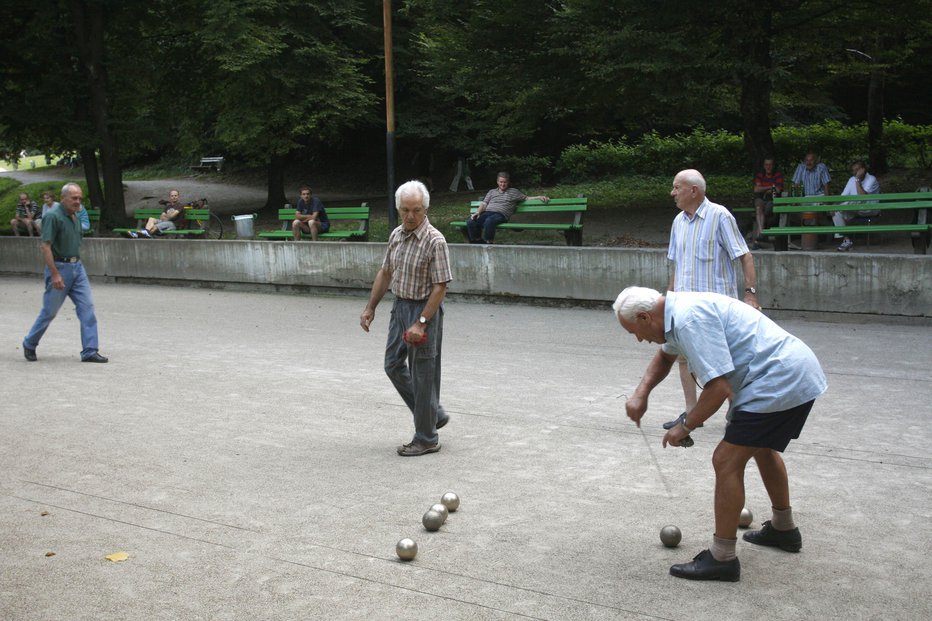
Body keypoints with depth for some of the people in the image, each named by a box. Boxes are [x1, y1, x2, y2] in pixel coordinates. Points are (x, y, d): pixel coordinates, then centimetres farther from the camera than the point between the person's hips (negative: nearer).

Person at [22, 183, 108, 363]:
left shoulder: (75, 217, 10)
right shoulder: (53, 216, -14)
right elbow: (46, 247, -19)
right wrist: (55, 274, -23)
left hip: (77, 267, 7)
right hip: (59, 267, -7)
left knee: (87, 306, -2)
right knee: (50, 310, 4)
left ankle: (89, 351, -2)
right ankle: (29, 344, 26)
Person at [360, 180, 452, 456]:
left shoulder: (435, 241, -19)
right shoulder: (396, 235, 5)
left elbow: (440, 287, -20)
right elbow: (385, 273, 15)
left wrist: (421, 323, -24)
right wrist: (370, 307, 13)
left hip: (424, 310, -8)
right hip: (400, 307, 8)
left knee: (422, 375, 0)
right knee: (394, 366, 15)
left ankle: (426, 438, 12)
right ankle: (434, 414, 29)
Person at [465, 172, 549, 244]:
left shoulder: (514, 192, 23)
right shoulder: (491, 192, 28)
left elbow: (526, 198, 23)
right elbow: (484, 204, 19)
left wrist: (539, 197, 7)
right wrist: (477, 212, 0)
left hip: (501, 214, -3)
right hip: (487, 212, 3)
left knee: (489, 221, -41)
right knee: (470, 222, -27)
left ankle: (488, 243, -31)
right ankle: (477, 242, -12)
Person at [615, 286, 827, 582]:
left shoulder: (690, 319, -21)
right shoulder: (678, 309, 11)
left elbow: (719, 387, -25)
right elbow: (665, 356, 32)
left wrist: (685, 427, -10)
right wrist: (641, 393, 18)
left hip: (779, 383, -11)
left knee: (727, 461, -7)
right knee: (762, 447, 30)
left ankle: (722, 558, 1)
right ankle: (784, 529, 46)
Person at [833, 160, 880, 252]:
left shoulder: (871, 179, -10)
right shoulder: (852, 180, 12)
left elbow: (863, 196, -25)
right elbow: (843, 196, 7)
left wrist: (858, 180, -23)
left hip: (870, 209, -7)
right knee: (837, 213, -19)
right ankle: (846, 240, -21)